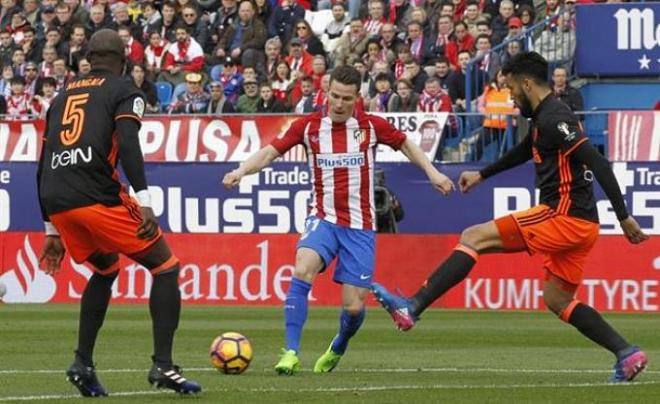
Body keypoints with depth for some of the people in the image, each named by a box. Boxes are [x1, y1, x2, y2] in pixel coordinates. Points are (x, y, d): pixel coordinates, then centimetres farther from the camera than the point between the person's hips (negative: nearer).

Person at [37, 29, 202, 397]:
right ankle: (163, 365, -5)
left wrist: (52, 232, 31)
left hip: (56, 202, 6)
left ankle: (83, 363, 20)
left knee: (106, 270, 30)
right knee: (165, 267, 7)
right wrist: (144, 203, -19)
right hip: (96, 197, -6)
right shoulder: (124, 91, 8)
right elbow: (127, 143, -11)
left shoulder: (62, 97, 27)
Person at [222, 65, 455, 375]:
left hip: (360, 226, 0)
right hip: (324, 219, 0)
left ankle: (338, 348, 33)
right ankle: (291, 353, -27)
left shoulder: (371, 126, -1)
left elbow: (405, 145, 14)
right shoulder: (308, 126, -2)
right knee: (302, 270, -30)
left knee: (354, 307, -2)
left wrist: (433, 173, 6)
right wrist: (241, 171, -16)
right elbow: (271, 151, 0)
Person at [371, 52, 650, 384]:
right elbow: (523, 152, 39)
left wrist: (624, 217, -23)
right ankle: (627, 354, 11)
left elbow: (598, 163, -21)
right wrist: (481, 174, 49)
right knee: (557, 300, 19)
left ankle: (411, 307, -13)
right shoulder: (546, 117, 18)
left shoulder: (552, 119, -14)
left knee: (473, 237, -7)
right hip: (580, 225, 10)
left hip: (562, 217, -10)